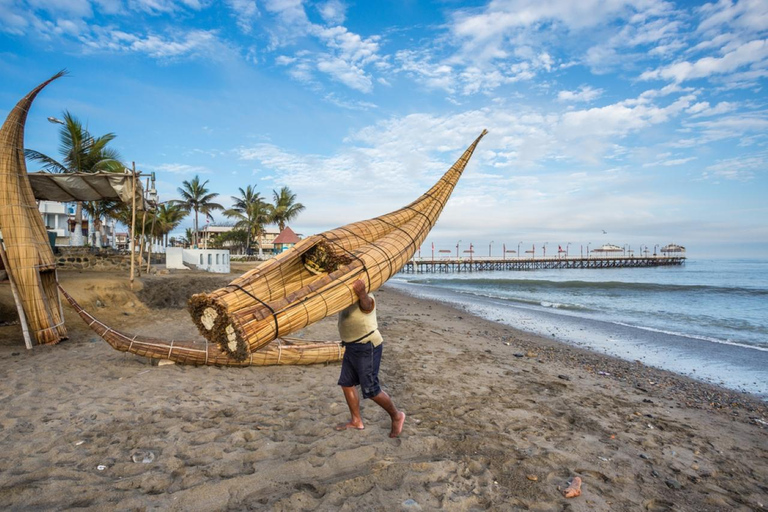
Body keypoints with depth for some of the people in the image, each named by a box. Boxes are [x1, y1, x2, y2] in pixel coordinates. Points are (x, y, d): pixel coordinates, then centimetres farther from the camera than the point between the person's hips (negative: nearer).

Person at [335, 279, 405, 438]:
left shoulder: (365, 299, -21)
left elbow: (366, 303, -44)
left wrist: (362, 292, -65)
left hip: (367, 348, -10)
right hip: (352, 347, 10)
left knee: (370, 389, -5)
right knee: (346, 383, 13)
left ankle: (396, 416, 16)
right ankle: (356, 421, 28)